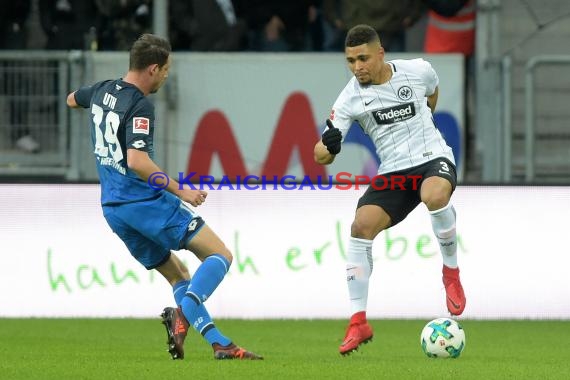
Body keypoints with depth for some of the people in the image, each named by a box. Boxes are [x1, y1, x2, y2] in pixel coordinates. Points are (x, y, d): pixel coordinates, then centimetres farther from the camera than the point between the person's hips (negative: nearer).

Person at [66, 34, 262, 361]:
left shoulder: (102, 90, 10)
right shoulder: (140, 106, -15)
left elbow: (72, 99, 34)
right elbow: (137, 161, -26)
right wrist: (180, 190, -21)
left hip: (113, 208, 9)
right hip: (146, 201, -9)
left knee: (178, 275, 15)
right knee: (220, 255, -7)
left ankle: (221, 344, 3)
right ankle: (183, 313, -29)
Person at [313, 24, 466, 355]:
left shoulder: (418, 71, -6)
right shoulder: (351, 98, -7)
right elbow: (322, 157, -9)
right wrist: (328, 145, -31)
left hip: (434, 158, -2)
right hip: (393, 172, 2)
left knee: (434, 195, -37)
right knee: (361, 226, -21)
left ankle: (452, 272, -11)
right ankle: (359, 322, -14)